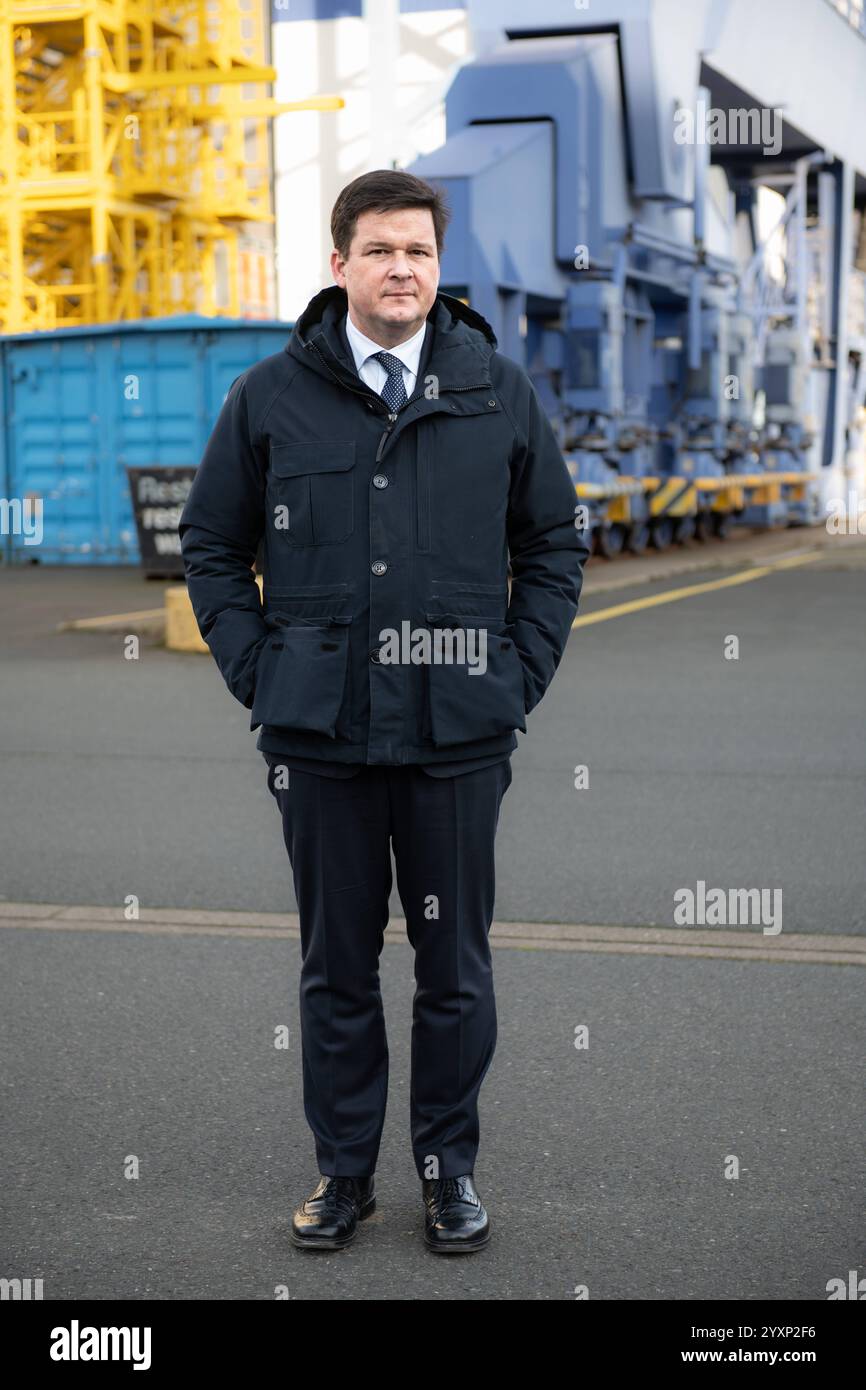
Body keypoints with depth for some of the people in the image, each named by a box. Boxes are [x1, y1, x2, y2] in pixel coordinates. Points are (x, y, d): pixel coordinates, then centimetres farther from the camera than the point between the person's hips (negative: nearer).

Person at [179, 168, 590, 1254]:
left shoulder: (500, 392, 5)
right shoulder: (270, 395, 3)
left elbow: (554, 545, 12)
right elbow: (210, 544, 10)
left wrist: (519, 677, 2)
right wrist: (259, 675, 1)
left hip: (460, 733, 0)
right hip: (318, 732, 0)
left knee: (455, 963, 9)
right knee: (337, 965, 10)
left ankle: (449, 1164, 25)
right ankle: (343, 1167, 25)